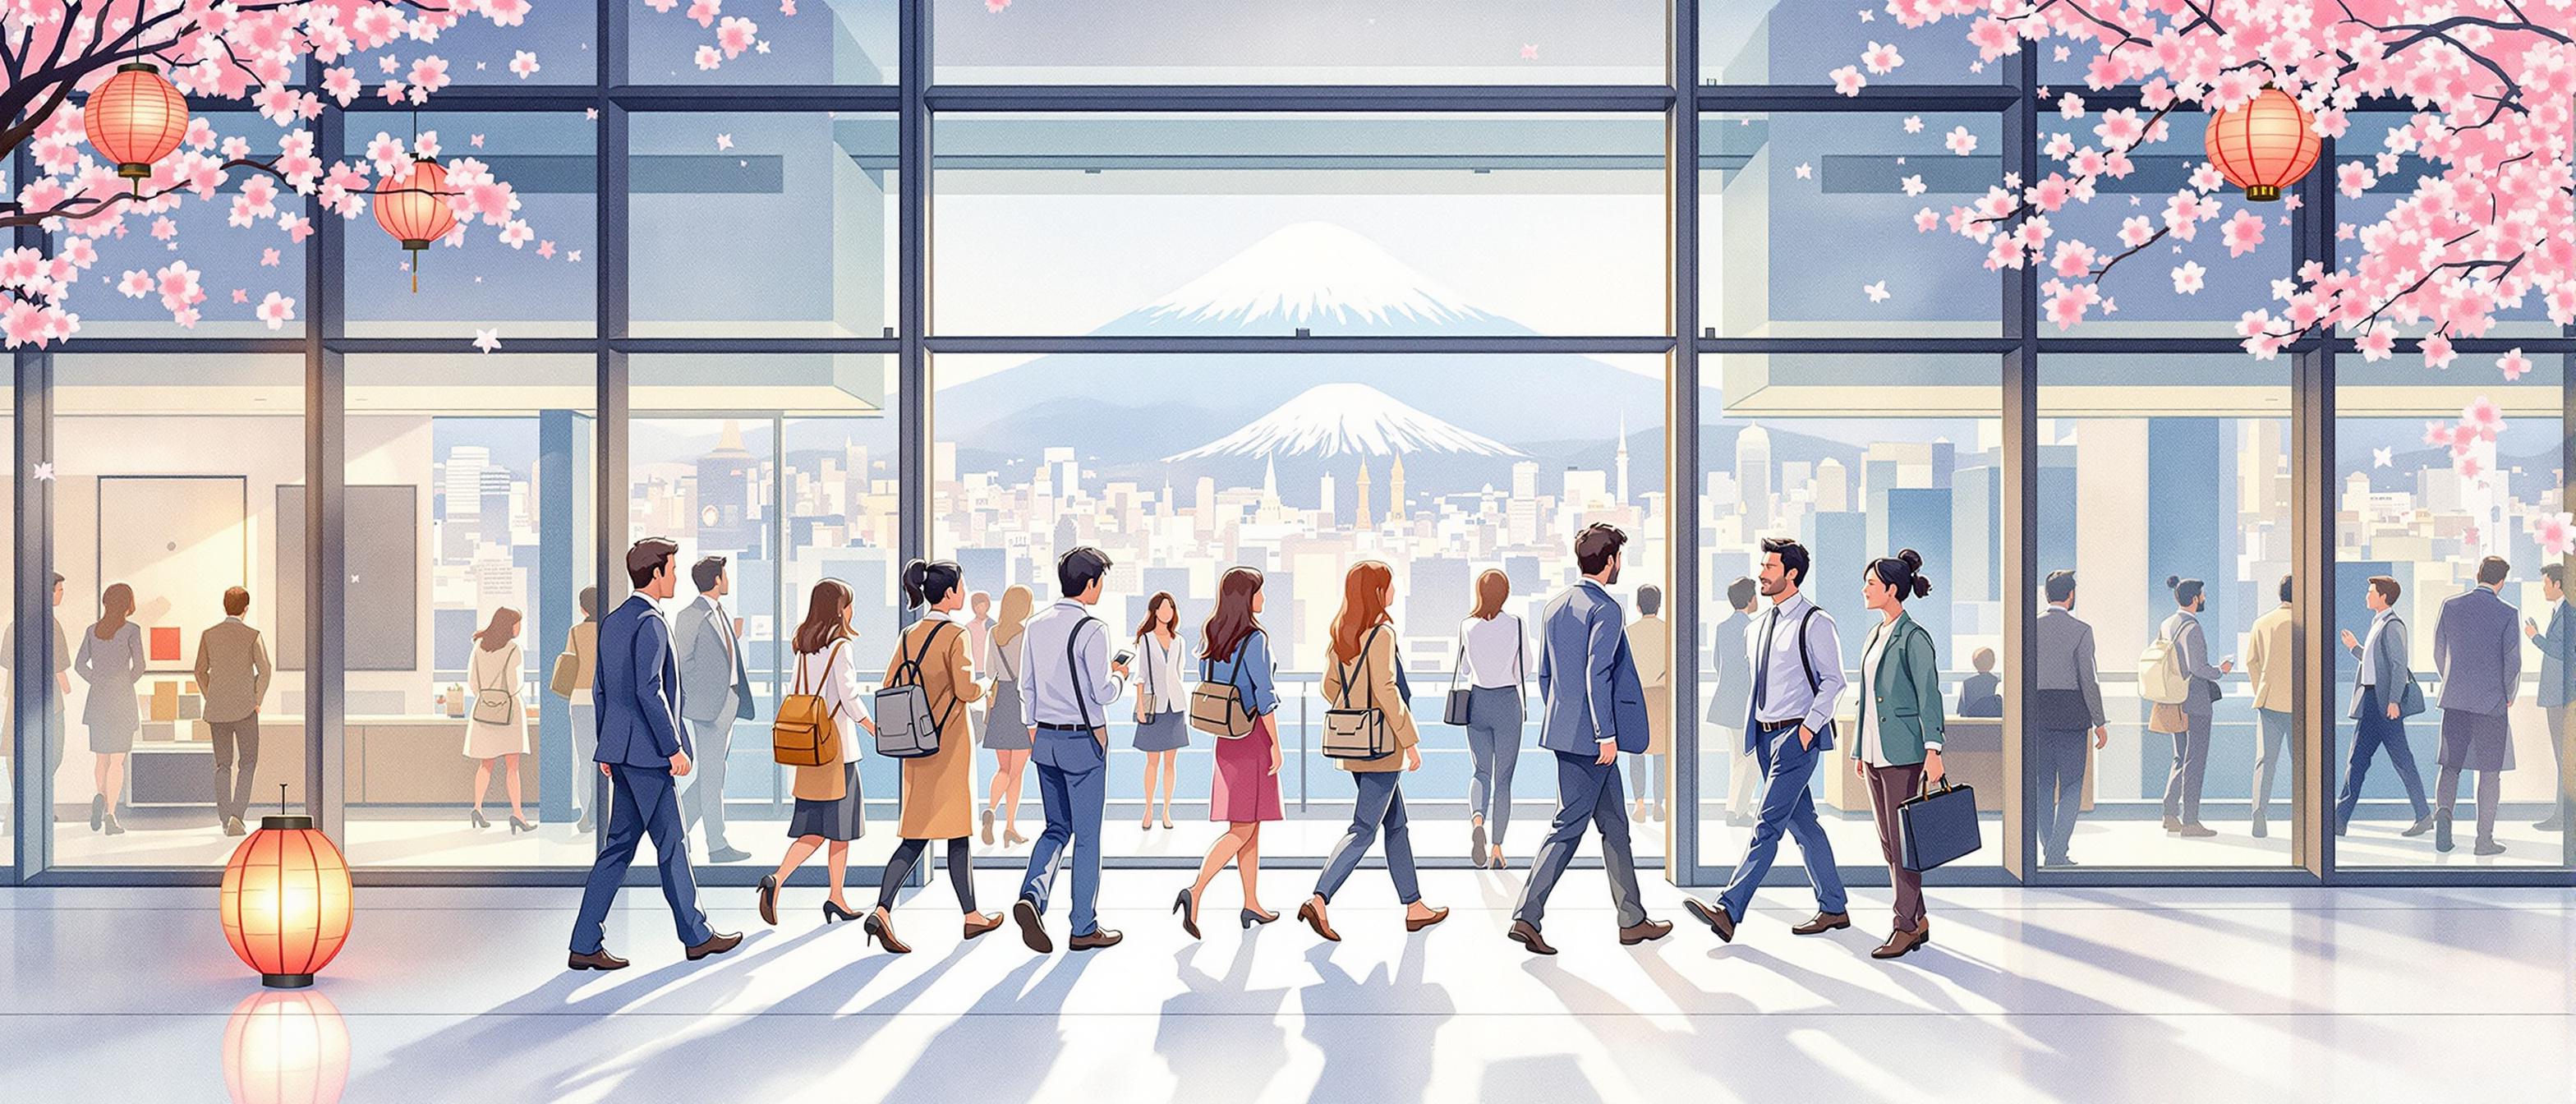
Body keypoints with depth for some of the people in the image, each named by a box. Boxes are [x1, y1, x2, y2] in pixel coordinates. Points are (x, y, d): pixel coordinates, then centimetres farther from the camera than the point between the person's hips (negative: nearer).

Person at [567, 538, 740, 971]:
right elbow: (649, 689, -21)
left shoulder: (612, 622, 15)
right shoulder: (649, 623, -14)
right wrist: (674, 747, -17)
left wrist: (608, 748, 22)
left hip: (620, 751, 9)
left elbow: (600, 689, 18)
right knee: (671, 843, 2)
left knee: (619, 846, 9)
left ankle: (586, 945, 7)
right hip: (646, 752, -9)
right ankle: (696, 935, 13)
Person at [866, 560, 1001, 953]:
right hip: (950, 745, -6)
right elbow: (966, 690, -21)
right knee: (957, 831, 6)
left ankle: (882, 910, -11)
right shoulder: (954, 635, -13)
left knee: (916, 835, 6)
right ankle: (972, 916, 17)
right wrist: (985, 686, 0)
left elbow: (888, 689, 8)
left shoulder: (909, 636, 7)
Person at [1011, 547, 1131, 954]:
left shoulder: (1035, 626, 5)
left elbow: (1026, 686, 10)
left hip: (1045, 738, 6)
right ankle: (1084, 928, 12)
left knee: (1057, 827, 17)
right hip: (1084, 740, -6)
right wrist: (1120, 677, 5)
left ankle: (1032, 895, -6)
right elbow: (1102, 693, -16)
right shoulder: (1092, 630, -15)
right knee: (1087, 835, 5)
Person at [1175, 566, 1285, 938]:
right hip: (1253, 737, -8)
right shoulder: (1254, 640, -16)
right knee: (1243, 830, -5)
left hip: (1226, 737, 8)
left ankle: (1252, 904, 19)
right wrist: (1276, 744, -12)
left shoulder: (1210, 636, 6)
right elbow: (1264, 696, -17)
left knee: (1251, 825, 14)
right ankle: (1196, 892, -18)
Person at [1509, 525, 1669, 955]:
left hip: (1566, 731, 9)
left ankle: (1633, 920, 18)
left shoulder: (1554, 608, 13)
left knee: (1614, 825, 14)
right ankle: (1526, 917, -7)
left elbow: (1544, 675, 17)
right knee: (1569, 826, -5)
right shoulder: (1605, 609, -13)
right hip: (1590, 735, -9)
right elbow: (1597, 673, -21)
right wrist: (1607, 734, -20)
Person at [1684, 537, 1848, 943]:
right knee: (1802, 822, 12)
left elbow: (1833, 680, -10)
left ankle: (1728, 910, -19)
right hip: (1766, 735, 8)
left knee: (1768, 824, -12)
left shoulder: (1814, 622, -8)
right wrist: (1751, 724, 14)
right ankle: (1833, 908, 21)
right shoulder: (1758, 626, 15)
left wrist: (1809, 726, -16)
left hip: (1797, 736, -8)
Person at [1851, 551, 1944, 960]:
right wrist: (1859, 750, 21)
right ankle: (1918, 921, 18)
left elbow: (1929, 695, -15)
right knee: (1888, 842, 10)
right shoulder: (1875, 635, 16)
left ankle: (1907, 926, 1)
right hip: (1876, 751, 9)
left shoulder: (1913, 637, -10)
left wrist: (1933, 750, -22)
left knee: (1902, 840, -5)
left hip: (1903, 752, -9)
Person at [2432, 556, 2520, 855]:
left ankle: (2443, 809, -19)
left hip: (2455, 699, 2)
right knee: (2490, 771, 6)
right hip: (2492, 702, -2)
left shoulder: (2450, 606, 1)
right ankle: (2485, 839, 7)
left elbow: (2439, 652, 7)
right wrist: (2509, 696, 9)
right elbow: (2513, 661, -7)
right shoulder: (2507, 613, -7)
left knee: (2450, 765, 9)